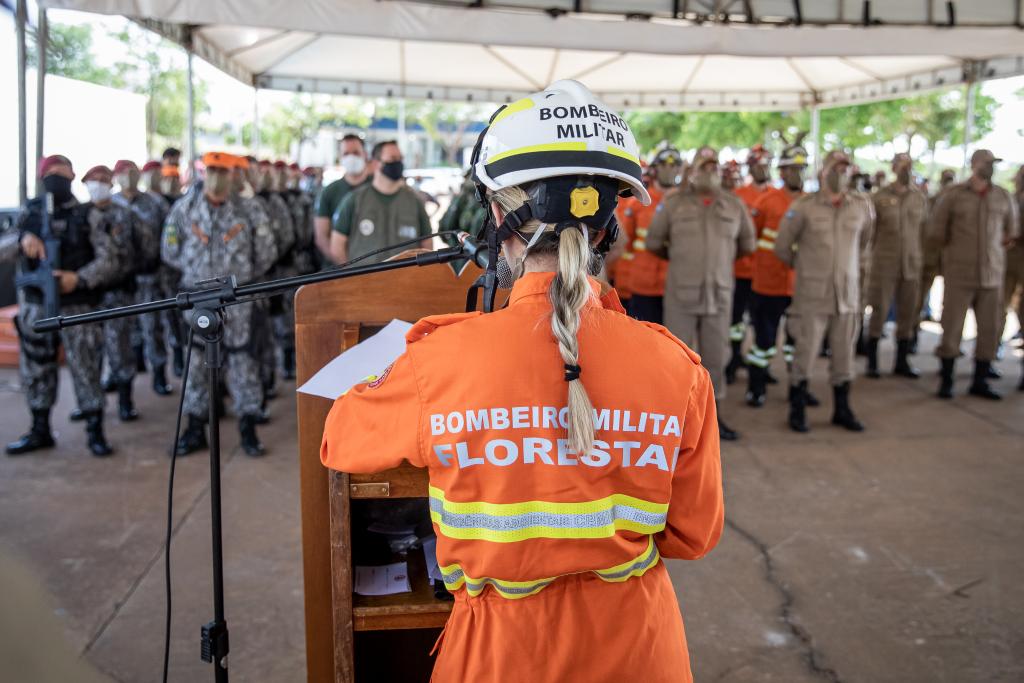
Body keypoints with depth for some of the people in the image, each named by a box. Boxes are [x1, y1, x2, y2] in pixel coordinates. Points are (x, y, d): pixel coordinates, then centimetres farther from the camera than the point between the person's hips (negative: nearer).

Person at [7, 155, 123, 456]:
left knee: (86, 367, -2)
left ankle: (95, 431, 9)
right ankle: (40, 431, 24)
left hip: (78, 306, -3)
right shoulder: (29, 212, 9)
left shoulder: (89, 216, 0)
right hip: (35, 304, 4)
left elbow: (110, 261, -5)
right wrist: (23, 238, -13)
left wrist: (79, 278, -20)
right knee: (35, 367, 11)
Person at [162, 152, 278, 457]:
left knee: (241, 360, 2)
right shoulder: (185, 209, 2)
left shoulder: (246, 212, 0)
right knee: (197, 361, 7)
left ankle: (248, 428, 12)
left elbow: (266, 254, 7)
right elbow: (170, 251, 9)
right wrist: (196, 270, 9)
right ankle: (196, 427, 17)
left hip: (236, 301, -1)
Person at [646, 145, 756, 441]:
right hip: (680, 294, -2)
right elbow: (653, 242, 6)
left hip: (720, 293, 2)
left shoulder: (735, 204, 6)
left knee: (715, 356, 9)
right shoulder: (673, 202, 1)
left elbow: (747, 244, 17)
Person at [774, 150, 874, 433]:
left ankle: (842, 410, 24)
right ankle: (797, 410, 14)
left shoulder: (862, 206, 2)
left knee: (843, 354, 10)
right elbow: (782, 245, 1)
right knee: (805, 352, 0)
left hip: (848, 293, 3)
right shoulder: (804, 206, -7)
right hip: (811, 294, -3)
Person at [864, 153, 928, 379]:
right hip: (884, 265, -3)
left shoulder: (921, 199, 8)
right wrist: (867, 259, 0)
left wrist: (925, 263, 9)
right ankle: (872, 363, 9)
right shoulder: (879, 197, -1)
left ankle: (902, 362, 18)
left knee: (908, 315, 6)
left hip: (912, 266, 3)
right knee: (878, 313, 0)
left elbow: (925, 233, 12)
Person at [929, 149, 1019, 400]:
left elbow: (1011, 231, 20)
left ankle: (980, 382, 15)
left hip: (992, 275, 3)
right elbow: (935, 231, 5)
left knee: (989, 330, 4)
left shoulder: (1003, 197, 6)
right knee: (952, 328, -1)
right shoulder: (953, 195, -2)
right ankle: (946, 381, 11)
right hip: (959, 275, -3)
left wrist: (994, 252, 15)